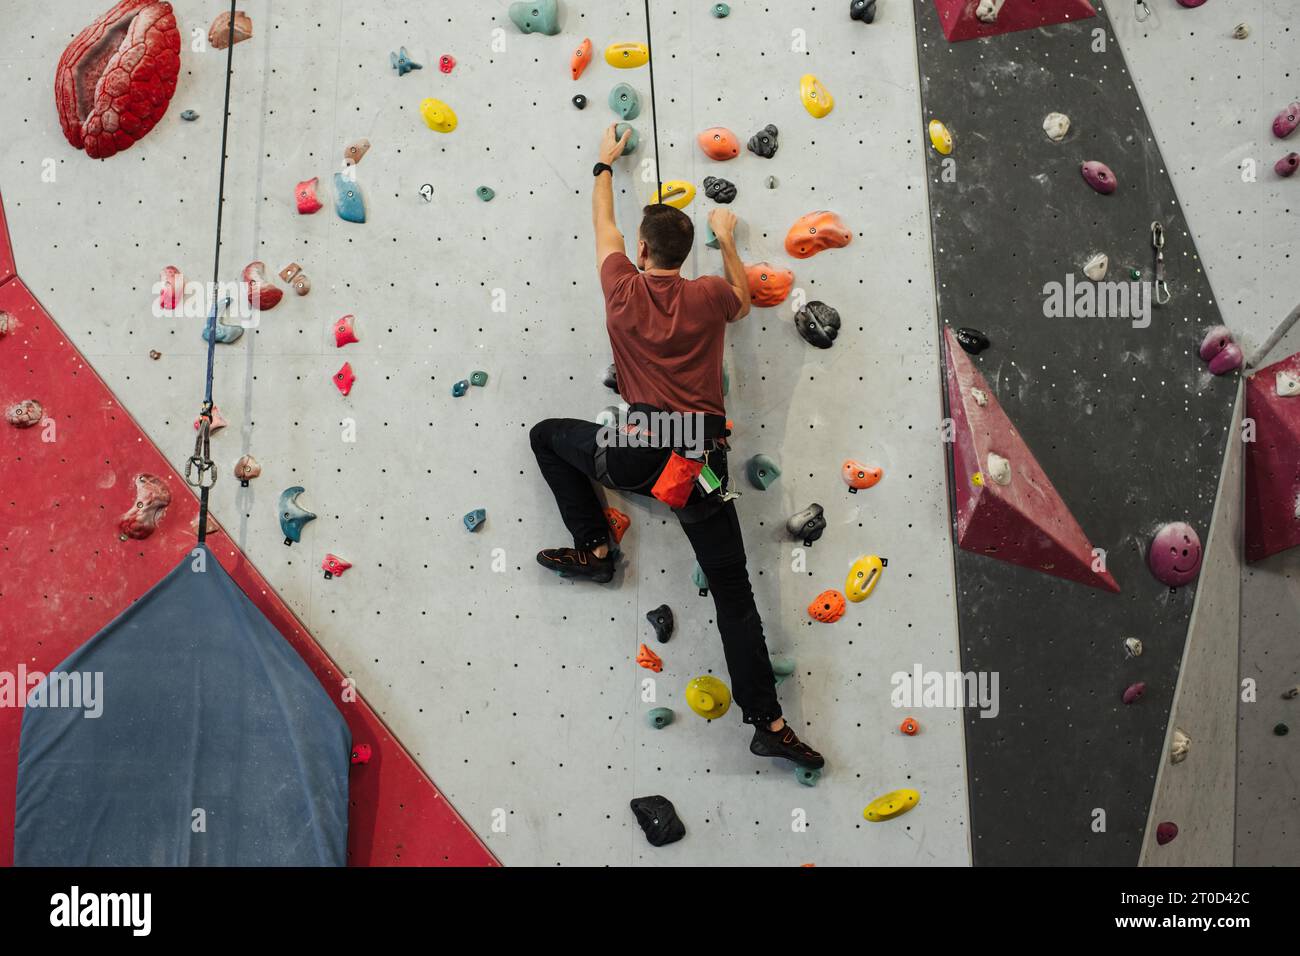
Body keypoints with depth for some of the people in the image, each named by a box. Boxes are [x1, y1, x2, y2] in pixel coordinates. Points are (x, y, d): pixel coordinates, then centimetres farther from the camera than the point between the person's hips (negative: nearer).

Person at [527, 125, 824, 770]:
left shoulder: (623, 288, 2)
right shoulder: (709, 296, 4)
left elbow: (604, 222, 22)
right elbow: (742, 301, 30)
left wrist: (606, 164, 39)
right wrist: (727, 241, 40)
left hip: (639, 449, -1)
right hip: (703, 455, 2)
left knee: (546, 436, 25)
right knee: (733, 591, 5)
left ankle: (593, 547, 21)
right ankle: (768, 723, 3)